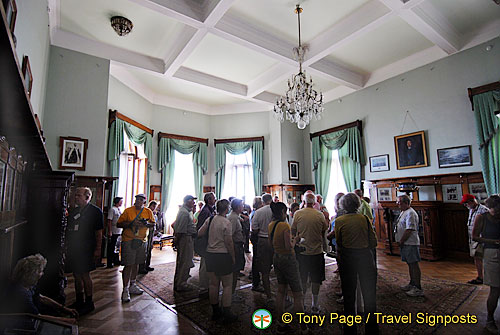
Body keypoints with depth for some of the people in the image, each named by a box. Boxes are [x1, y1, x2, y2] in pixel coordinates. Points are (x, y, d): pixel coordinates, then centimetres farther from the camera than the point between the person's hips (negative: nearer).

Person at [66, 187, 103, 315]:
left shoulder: (95, 211, -7)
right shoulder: (73, 211, 13)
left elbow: (99, 232, -9)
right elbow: (68, 230, 20)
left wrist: (98, 249, -13)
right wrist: (66, 246, 14)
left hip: (86, 249, -7)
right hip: (73, 249, 7)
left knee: (85, 275, -3)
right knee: (77, 275, 14)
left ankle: (89, 303, 11)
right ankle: (79, 301, 28)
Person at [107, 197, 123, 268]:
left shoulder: (119, 210, 13)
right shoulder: (112, 209, -11)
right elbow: (109, 221, -14)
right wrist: (109, 232, -18)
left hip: (119, 232, 8)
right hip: (113, 233, -7)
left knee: (116, 247, 15)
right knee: (111, 248, 3)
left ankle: (116, 261, 25)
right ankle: (109, 263, 11)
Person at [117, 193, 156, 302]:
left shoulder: (148, 212, 5)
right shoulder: (128, 210, -4)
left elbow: (153, 224, 12)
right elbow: (118, 224, -5)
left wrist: (147, 223, -10)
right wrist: (131, 223, -19)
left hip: (141, 241, 4)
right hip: (128, 241, -4)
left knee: (136, 263, 15)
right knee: (128, 265, -5)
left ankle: (132, 285, 30)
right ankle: (125, 289, 5)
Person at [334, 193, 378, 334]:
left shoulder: (339, 221, -9)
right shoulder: (364, 218, -5)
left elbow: (339, 244, -3)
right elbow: (373, 242, -2)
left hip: (347, 258, -1)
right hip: (366, 257, 1)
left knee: (349, 296, 14)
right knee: (369, 295, 16)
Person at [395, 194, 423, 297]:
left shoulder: (410, 213, -17)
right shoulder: (403, 212, 16)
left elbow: (409, 230, -23)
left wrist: (401, 241, -16)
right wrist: (400, 242, 15)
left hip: (410, 243, -10)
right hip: (405, 243, 10)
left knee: (414, 264, -5)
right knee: (410, 264, 18)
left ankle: (418, 288, 2)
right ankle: (412, 284, 30)